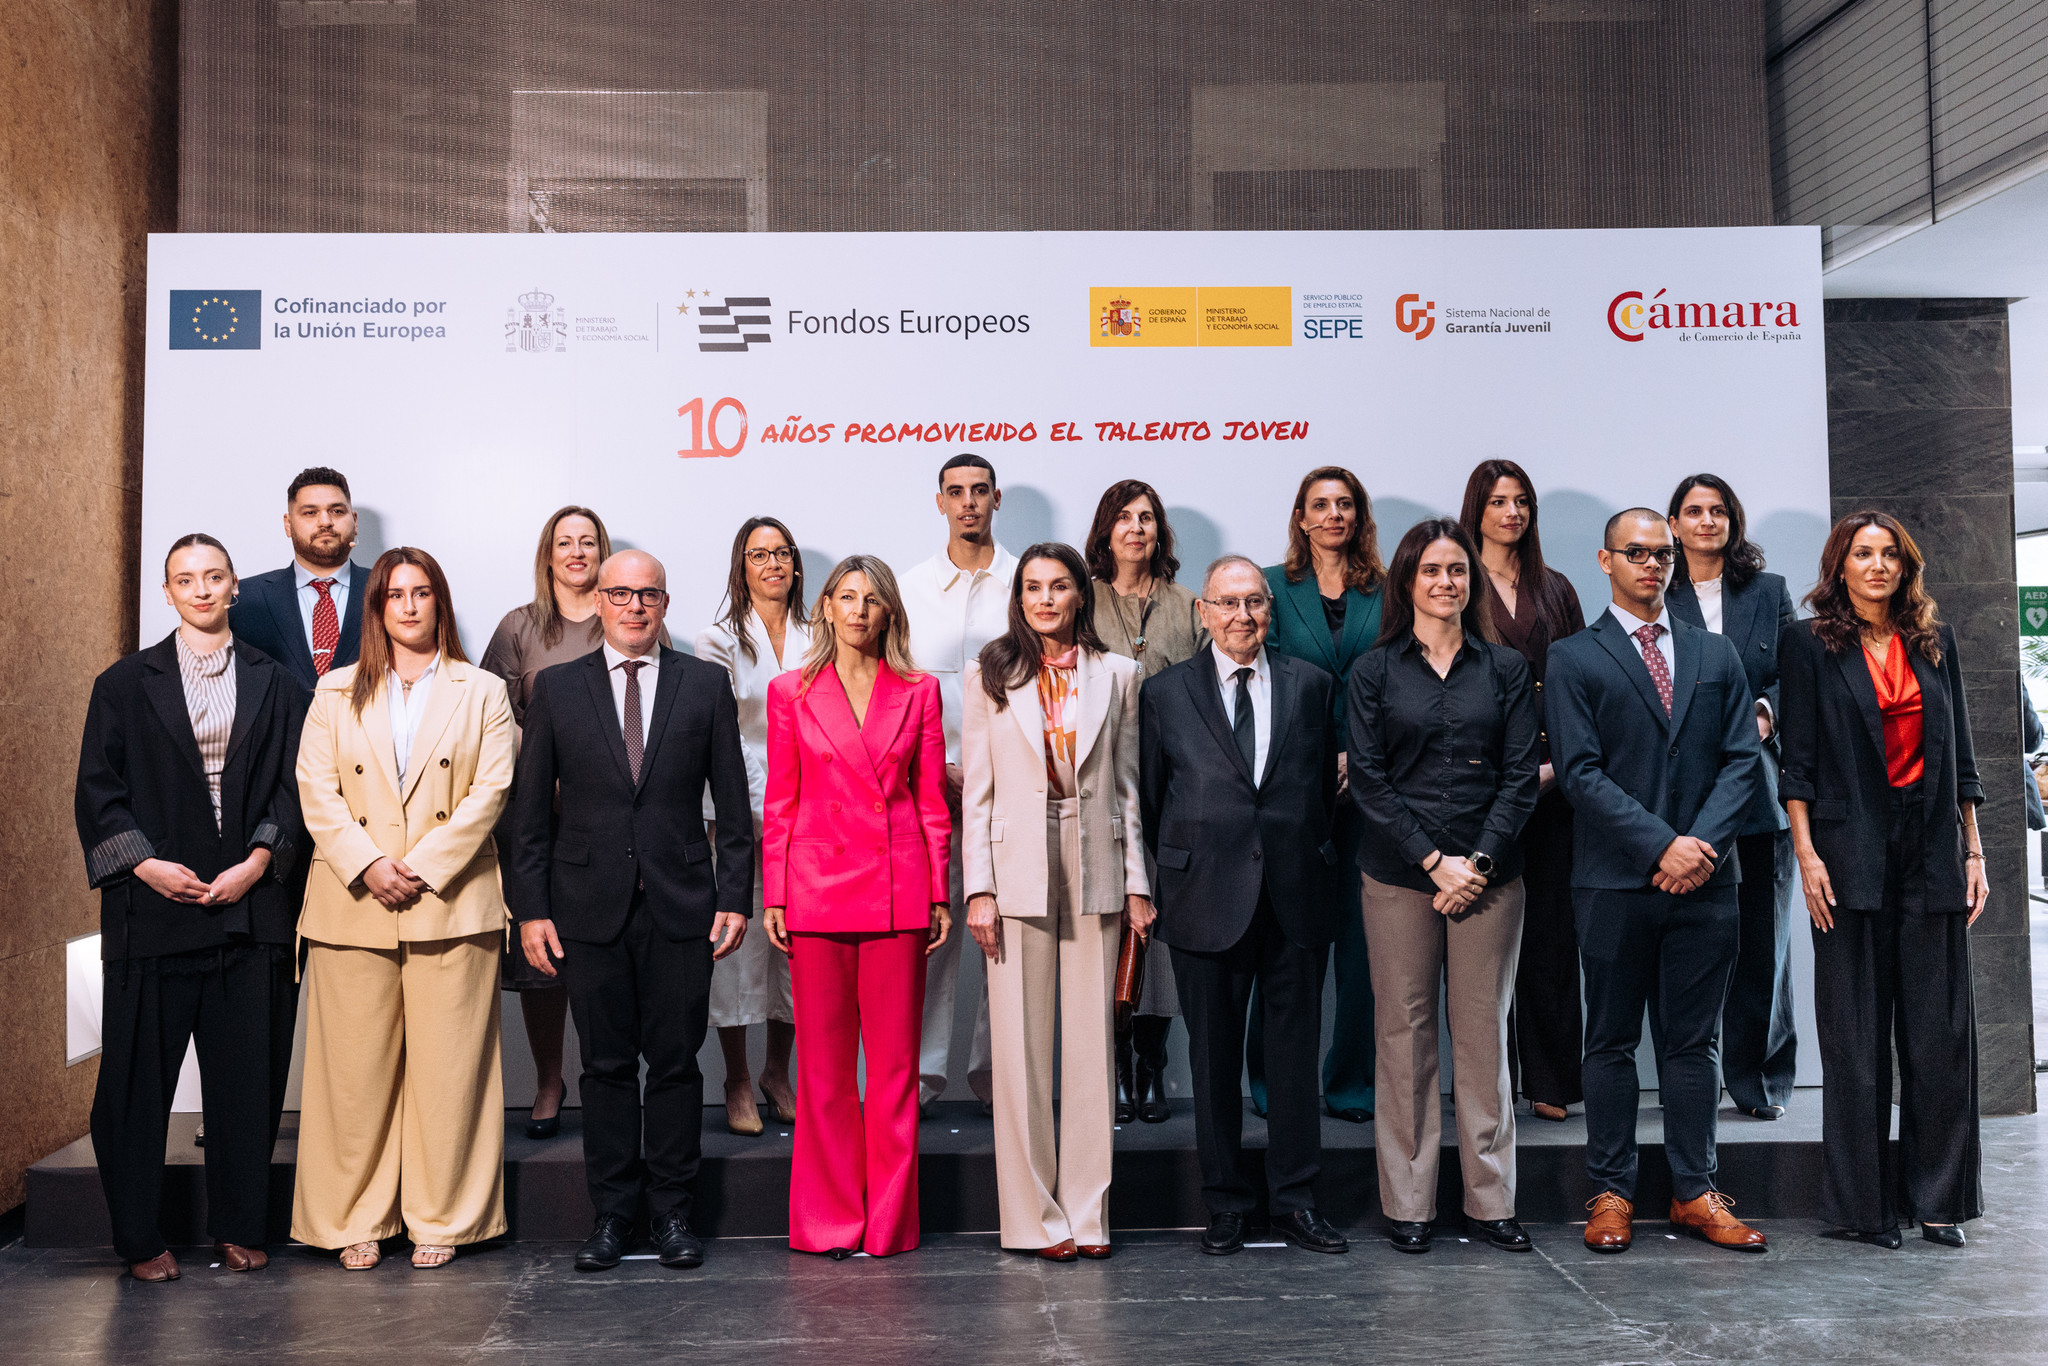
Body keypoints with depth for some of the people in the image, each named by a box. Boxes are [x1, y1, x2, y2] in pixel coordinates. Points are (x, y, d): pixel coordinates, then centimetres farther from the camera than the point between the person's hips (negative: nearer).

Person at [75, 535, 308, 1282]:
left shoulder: (275, 683, 10)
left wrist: (257, 863, -7)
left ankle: (239, 1227, 16)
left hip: (251, 904, 1)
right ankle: (139, 1236, 15)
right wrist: (144, 863, -9)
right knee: (139, 1075, 3)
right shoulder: (125, 683, 8)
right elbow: (98, 788, 4)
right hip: (153, 903, -1)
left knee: (249, 1074, 4)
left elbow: (293, 786, 5)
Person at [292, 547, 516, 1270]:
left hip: (451, 903, -1)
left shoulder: (483, 692, 10)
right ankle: (356, 1218, 15)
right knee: (356, 1069, 3)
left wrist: (424, 869, -10)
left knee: (447, 1068, 0)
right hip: (353, 904, 1)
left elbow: (490, 790, 0)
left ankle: (441, 1217, 11)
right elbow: (316, 790, 4)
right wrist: (368, 866, -10)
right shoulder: (337, 693, 14)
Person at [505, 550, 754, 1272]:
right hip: (590, 906, 0)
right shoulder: (557, 687, 7)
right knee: (606, 1064, 7)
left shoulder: (706, 684, 6)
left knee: (675, 1061, 5)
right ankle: (611, 1212, 19)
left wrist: (734, 897, -2)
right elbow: (529, 808, 6)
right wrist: (531, 907, -1)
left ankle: (671, 1208, 17)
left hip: (681, 905, 0)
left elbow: (732, 804, 5)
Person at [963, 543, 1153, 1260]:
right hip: (1019, 871, -1)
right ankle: (1035, 1215, 11)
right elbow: (976, 791, 1)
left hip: (1096, 872, 2)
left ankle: (1087, 1211, 15)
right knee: (1020, 1045, 1)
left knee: (1093, 1040, 5)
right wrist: (979, 889, -6)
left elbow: (1127, 786, 9)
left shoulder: (1117, 676, 8)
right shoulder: (991, 676, 5)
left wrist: (1137, 884, 4)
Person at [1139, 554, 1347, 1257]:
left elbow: (1326, 784, 11)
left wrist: (1309, 859, 6)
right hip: (1207, 901, -1)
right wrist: (1181, 872, 7)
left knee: (1295, 1050, 7)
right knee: (1213, 1057, 6)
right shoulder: (1164, 692, 3)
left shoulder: (1311, 684, 8)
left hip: (1296, 898, 1)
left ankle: (1294, 1200, 20)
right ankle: (1225, 1204, 19)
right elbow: (1151, 799, 7)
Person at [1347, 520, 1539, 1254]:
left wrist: (1478, 861, -8)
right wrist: (1434, 861, -9)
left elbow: (1521, 776, 4)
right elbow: (1368, 778, -1)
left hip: (1489, 873, 1)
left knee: (1483, 1029, 4)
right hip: (1398, 873, -1)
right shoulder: (1374, 670, 5)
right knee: (1404, 1030, 1)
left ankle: (1489, 1199, 14)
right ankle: (1407, 1203, 11)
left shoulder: (1506, 669, 9)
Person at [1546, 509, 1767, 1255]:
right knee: (1612, 1043, 5)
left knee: (1695, 1043, 9)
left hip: (1706, 881, 3)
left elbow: (1743, 759, 7)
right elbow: (1581, 773, -7)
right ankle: (1611, 1193, 14)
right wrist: (1661, 845, -14)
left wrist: (1704, 843, -8)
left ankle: (1694, 1193, 18)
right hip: (1615, 882, -3)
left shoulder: (1716, 654, 14)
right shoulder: (1571, 659, 2)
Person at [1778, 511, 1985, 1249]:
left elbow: (1960, 753, 14)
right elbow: (1798, 758, -2)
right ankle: (1864, 1204, 11)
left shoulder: (1935, 641, 13)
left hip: (1932, 854, 4)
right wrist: (1806, 854, -10)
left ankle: (1938, 1198, 16)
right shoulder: (1809, 642, 2)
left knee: (1941, 1030, 4)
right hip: (1852, 854, -3)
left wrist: (1973, 851, 8)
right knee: (1856, 1035, 2)